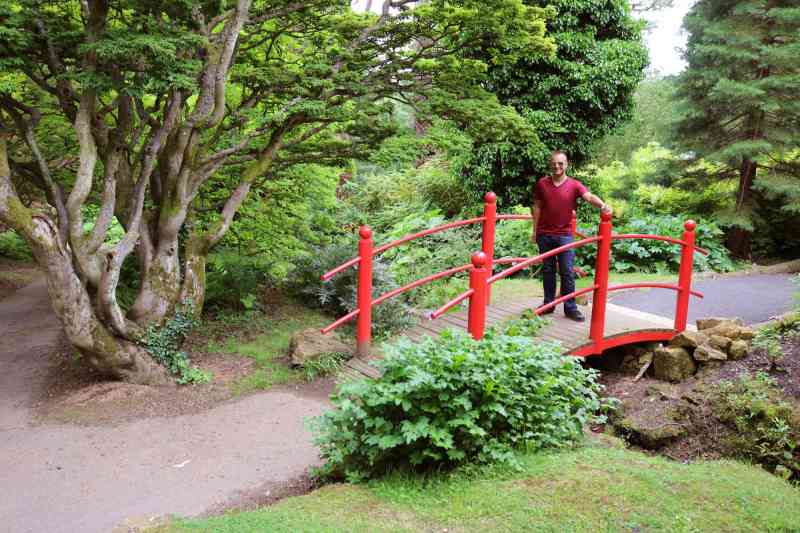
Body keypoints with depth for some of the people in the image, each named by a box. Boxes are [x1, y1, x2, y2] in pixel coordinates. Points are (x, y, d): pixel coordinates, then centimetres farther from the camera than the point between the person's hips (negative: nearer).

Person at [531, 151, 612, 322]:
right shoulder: (541, 184, 2)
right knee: (548, 270, 11)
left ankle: (570, 307, 5)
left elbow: (589, 196, -21)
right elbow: (537, 207, 9)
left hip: (564, 235, -2)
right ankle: (548, 303, 21)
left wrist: (603, 205, -41)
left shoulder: (574, 185, -5)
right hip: (544, 234, 2)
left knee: (567, 272, -2)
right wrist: (535, 230, 9)